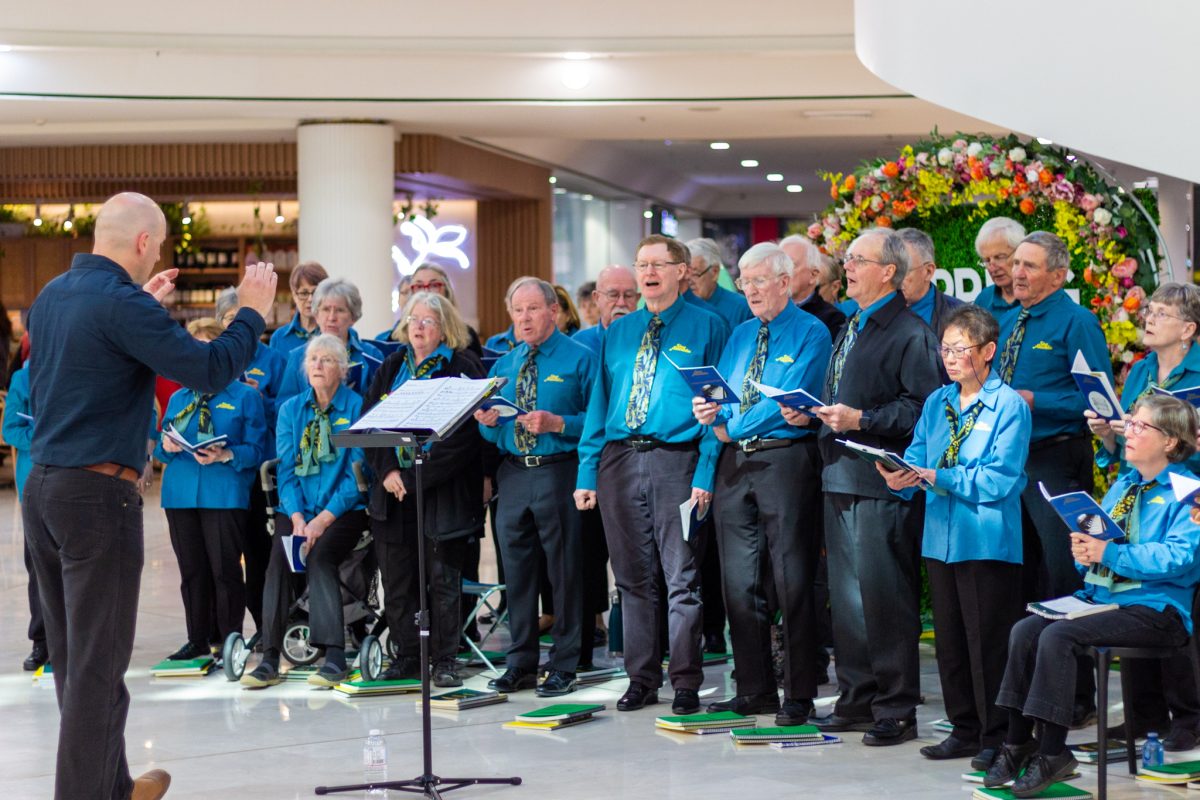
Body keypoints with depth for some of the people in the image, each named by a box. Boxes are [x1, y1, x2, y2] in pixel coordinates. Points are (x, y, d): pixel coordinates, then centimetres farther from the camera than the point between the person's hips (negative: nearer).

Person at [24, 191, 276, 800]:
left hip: (43, 491, 9)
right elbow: (210, 369, -18)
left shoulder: (52, 295, 11)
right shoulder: (122, 304, -16)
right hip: (98, 497, -9)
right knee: (97, 663, -3)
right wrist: (252, 312, -4)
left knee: (73, 656, 15)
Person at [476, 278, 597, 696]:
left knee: (564, 572, -1)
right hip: (513, 474, 6)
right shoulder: (503, 366, 16)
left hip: (559, 472, -6)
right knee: (517, 571, 10)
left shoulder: (580, 359, -2)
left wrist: (558, 424, -22)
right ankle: (520, 664, 19)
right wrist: (488, 422, -5)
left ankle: (564, 667, 5)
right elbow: (491, 434, 17)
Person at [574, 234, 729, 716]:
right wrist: (586, 473, 6)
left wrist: (706, 473, -12)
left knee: (682, 578, -4)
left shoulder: (706, 327, 2)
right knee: (633, 578, 9)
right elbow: (599, 404, 14)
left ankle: (686, 685, 4)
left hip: (677, 461, -4)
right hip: (619, 461, 4)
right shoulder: (618, 332, 15)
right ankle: (641, 680, 17)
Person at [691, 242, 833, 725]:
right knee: (740, 582, 7)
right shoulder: (741, 335, 18)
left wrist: (732, 427, -9)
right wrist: (710, 412, -7)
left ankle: (799, 696, 1)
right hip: (735, 464, 7)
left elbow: (792, 400, -13)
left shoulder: (811, 334, -3)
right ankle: (754, 690, 14)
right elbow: (720, 393, 16)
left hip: (785, 461, -7)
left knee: (791, 582, -4)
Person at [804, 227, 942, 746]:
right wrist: (811, 414, 11)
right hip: (841, 479, 9)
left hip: (882, 483, -9)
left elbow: (921, 408, -19)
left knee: (885, 598, -6)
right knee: (846, 598, 13)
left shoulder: (910, 334, -10)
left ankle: (896, 711, 0)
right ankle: (856, 702, 21)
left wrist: (861, 420, -21)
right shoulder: (850, 329, 20)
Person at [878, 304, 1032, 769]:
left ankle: (996, 738, 7)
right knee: (950, 640, 13)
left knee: (988, 641, -2)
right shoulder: (937, 403, 12)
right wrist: (902, 479, -15)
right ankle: (964, 730, 23)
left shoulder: (1009, 406, -7)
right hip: (941, 538, 6)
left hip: (988, 541, -6)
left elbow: (1000, 479, -16)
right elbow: (917, 461, 8)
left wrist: (941, 478, -23)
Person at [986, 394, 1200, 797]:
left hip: (1155, 609, -8)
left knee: (1057, 636, -28)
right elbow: (1097, 538, 19)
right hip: (1099, 594, 8)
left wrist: (1108, 553, -23)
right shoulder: (1122, 485, 19)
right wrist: (1084, 549, -6)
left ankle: (1053, 753, -19)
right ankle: (1018, 743, -9)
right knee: (1024, 631, -15)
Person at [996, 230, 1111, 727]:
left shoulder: (1076, 323, -6)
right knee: (1017, 579, 10)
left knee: (1062, 578, -6)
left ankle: (1077, 700, -1)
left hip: (1057, 463, -7)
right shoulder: (1005, 323, 16)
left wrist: (1033, 401, -18)